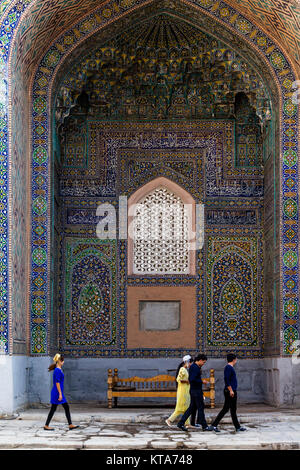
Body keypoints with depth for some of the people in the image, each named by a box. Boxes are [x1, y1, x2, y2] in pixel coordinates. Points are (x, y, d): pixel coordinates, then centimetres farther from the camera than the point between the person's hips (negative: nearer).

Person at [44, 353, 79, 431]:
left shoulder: (59, 370, 13)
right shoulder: (57, 370, -16)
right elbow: (57, 382, -21)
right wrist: (60, 394, -21)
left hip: (59, 392, 10)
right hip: (57, 392, -10)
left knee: (66, 407, 8)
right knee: (53, 409, -2)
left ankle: (70, 425, 9)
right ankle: (46, 426, 7)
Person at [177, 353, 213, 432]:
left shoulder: (193, 366, 14)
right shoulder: (195, 367, -17)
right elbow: (192, 379, -25)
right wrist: (202, 381, -15)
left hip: (193, 390, 10)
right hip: (196, 391, -10)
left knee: (192, 407, 11)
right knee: (200, 407, -1)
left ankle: (181, 423, 10)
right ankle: (204, 426, 6)